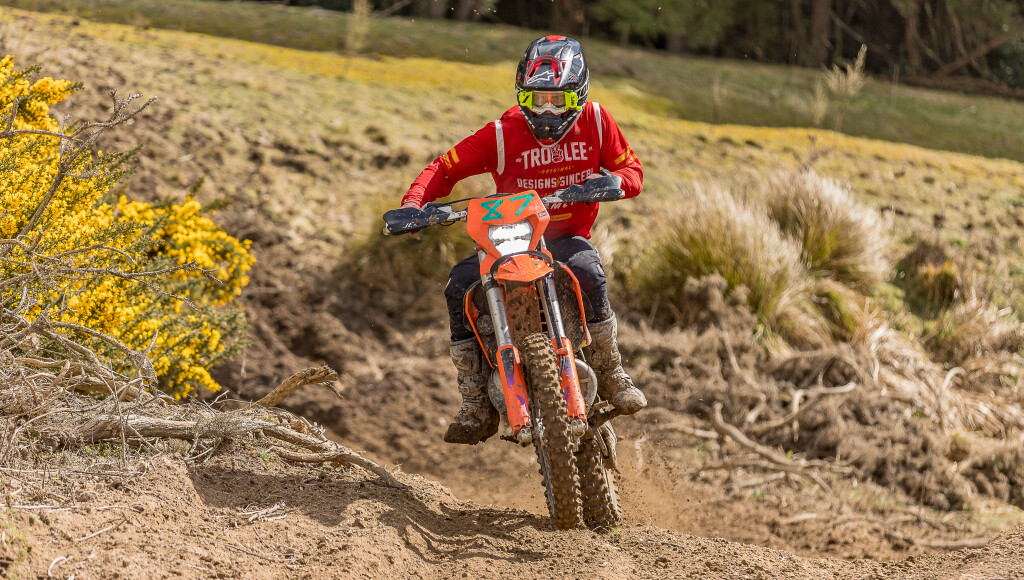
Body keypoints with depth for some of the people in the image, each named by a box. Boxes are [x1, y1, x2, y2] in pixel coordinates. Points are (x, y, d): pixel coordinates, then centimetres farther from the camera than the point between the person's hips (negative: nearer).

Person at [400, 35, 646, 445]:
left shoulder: (594, 121, -1)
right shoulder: (502, 134, -5)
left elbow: (632, 169, 3)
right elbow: (445, 168, -4)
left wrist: (614, 182, -22)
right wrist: (413, 203, -23)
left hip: (568, 237, -1)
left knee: (588, 272, -37)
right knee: (459, 286, -25)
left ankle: (610, 373, -15)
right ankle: (476, 405, -18)